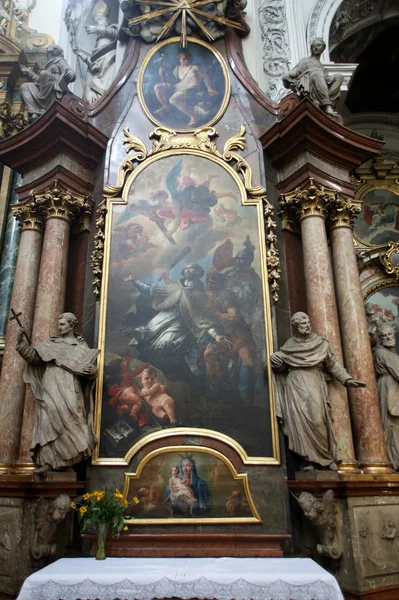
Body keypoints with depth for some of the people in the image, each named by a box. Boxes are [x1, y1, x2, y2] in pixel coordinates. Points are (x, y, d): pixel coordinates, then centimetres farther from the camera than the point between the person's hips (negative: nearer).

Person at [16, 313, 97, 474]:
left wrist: (93, 371, -15)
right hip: (51, 387, 1)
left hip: (68, 387, -1)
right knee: (48, 420, -10)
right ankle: (48, 460, -11)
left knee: (67, 415, -17)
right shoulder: (50, 344, 17)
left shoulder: (82, 347, 13)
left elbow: (90, 370, 8)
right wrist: (21, 343, -6)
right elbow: (33, 356, 8)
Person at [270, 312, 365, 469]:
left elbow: (333, 365, 13)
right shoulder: (289, 345, 11)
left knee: (317, 420, -14)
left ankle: (327, 457, 0)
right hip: (296, 386, 1)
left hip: (315, 386, 0)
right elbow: (282, 367, 15)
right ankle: (309, 459, -5)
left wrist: (347, 379, 2)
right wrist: (275, 361, -6)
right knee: (300, 421, -10)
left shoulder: (321, 343, 10)